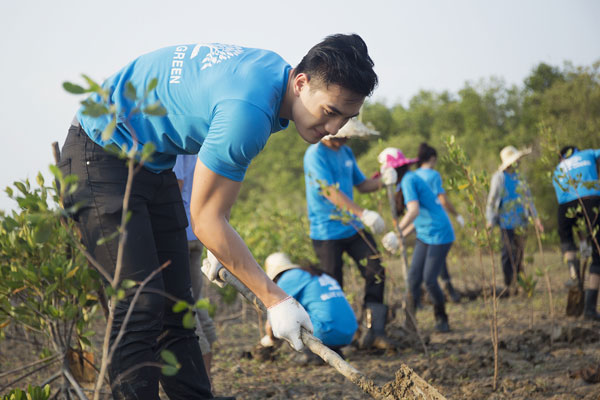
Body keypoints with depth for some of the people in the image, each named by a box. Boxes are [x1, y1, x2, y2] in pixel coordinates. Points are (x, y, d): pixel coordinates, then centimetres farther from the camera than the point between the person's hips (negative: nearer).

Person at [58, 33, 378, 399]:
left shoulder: (274, 69, -2)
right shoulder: (249, 109, -31)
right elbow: (204, 219, -24)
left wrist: (219, 245, 16)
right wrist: (274, 298, -20)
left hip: (154, 162, 10)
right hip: (102, 153, -10)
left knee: (174, 304, 7)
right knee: (140, 308, -17)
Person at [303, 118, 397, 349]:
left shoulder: (346, 152, 11)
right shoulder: (315, 155, -15)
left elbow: (361, 185, 18)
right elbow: (332, 192, -24)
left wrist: (382, 181, -4)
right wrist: (363, 214, -33)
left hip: (353, 227, 7)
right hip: (327, 232, -7)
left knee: (375, 272, -4)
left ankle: (372, 332, -2)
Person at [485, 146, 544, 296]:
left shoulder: (519, 177, 13)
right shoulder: (499, 177, -6)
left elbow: (528, 198, 19)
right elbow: (492, 199, -6)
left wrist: (535, 218, 17)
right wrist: (490, 220, -12)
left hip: (521, 221, 6)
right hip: (507, 221, -6)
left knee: (519, 253, 9)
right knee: (508, 254, -8)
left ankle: (518, 284, 19)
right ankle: (508, 285, -3)